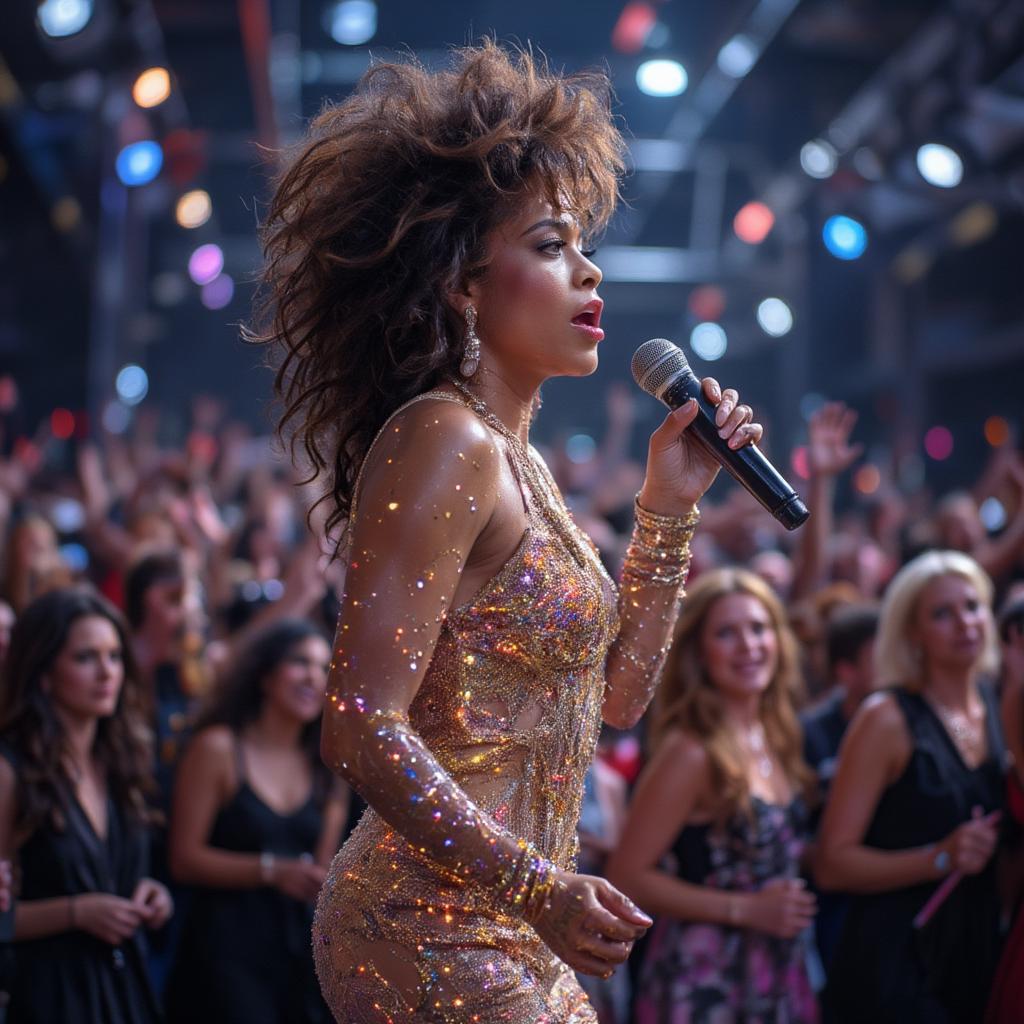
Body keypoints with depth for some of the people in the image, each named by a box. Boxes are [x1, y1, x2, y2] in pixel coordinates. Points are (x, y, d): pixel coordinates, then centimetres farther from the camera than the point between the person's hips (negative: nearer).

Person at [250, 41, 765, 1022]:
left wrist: (669, 502, 11)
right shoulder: (444, 443, -16)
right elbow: (361, 727, -22)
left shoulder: (512, 457, 11)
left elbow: (614, 692, 16)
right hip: (437, 941, -9)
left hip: (499, 936, 9)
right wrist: (541, 891, -21)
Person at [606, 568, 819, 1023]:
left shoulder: (776, 738, 7)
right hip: (704, 981, -7)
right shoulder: (691, 753, -15)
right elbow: (627, 877, -17)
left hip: (778, 980, 7)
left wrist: (792, 910, 4)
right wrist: (745, 909, -16)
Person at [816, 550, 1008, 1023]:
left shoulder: (1000, 710, 8)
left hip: (979, 961, 6)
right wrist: (940, 859, -22)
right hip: (896, 966, -6)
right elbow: (832, 863, -13)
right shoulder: (888, 719, -9)